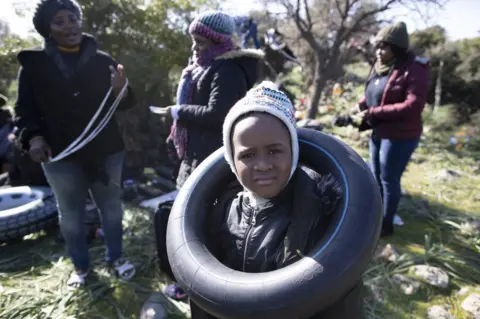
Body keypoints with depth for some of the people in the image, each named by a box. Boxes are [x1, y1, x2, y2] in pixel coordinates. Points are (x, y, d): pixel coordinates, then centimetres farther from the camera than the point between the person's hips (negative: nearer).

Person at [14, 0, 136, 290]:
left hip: (106, 150, 1)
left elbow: (125, 104, 1)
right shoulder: (34, 63, 2)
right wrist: (33, 136, -16)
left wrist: (120, 89, -21)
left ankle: (116, 257, 32)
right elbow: (24, 109, 2)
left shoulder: (102, 60, 3)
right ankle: (81, 266, 32)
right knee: (71, 214, 12)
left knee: (112, 207, 11)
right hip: (61, 155, 0)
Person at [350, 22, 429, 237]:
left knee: (389, 180, 2)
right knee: (376, 176, 19)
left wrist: (373, 113, -27)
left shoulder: (414, 70, -16)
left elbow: (413, 106, -25)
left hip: (400, 136, -8)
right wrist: (361, 106, -5)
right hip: (379, 132, 8)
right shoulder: (380, 66, 7)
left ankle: (386, 225, 21)